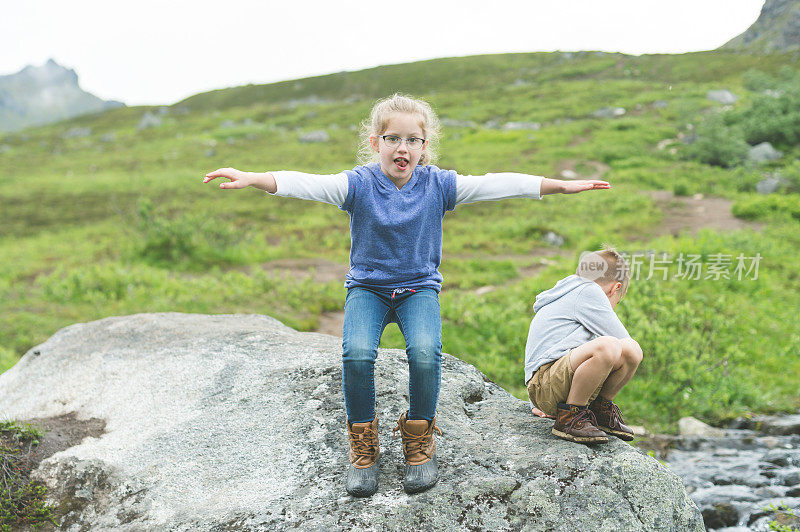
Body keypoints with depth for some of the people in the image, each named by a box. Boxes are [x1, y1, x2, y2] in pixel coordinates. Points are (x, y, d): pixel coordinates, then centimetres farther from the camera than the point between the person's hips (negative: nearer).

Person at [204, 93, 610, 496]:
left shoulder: (438, 184, -3)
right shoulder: (358, 183, -8)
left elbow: (497, 185, -7)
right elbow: (305, 184, -20)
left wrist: (561, 186, -11)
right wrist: (252, 178, -37)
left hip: (419, 287, 1)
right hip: (367, 288, 0)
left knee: (425, 352, -28)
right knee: (357, 352, -28)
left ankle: (419, 443, -3)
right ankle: (363, 445, -4)